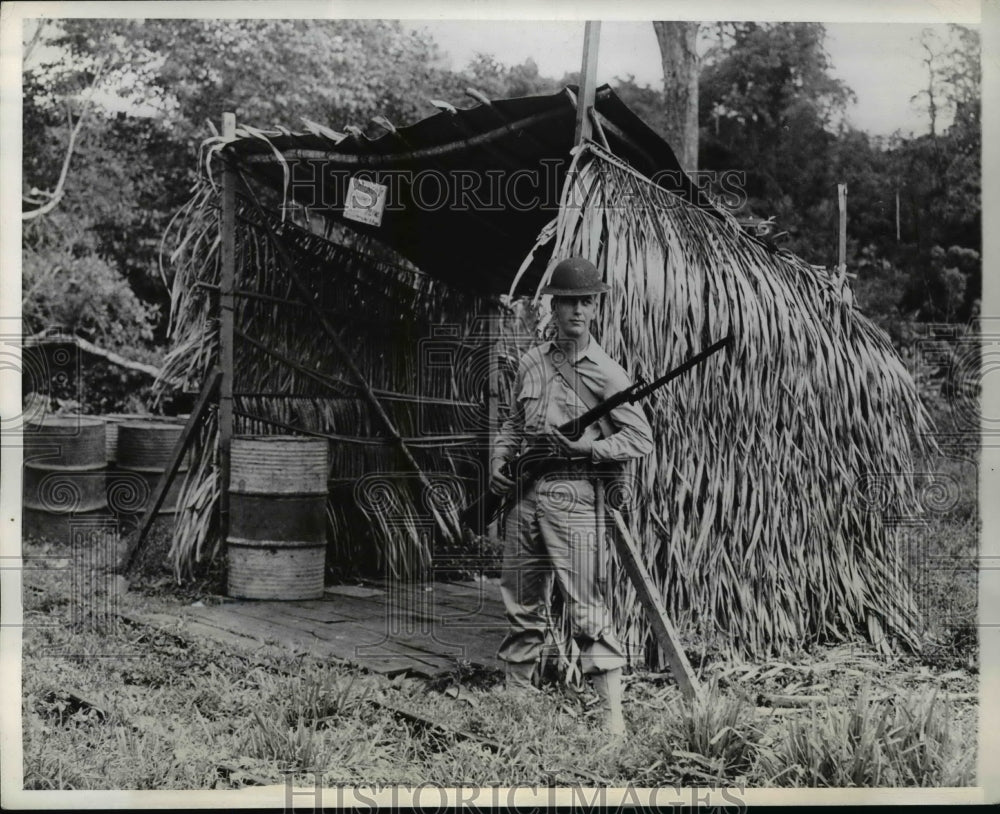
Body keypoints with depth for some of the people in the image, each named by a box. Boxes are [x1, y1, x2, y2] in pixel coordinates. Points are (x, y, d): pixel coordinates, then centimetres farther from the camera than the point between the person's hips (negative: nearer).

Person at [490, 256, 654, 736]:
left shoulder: (605, 372, -4)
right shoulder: (531, 362, 12)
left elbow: (641, 439, -9)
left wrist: (583, 447, -18)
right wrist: (499, 461, 7)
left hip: (572, 498, -6)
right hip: (523, 498, 6)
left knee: (587, 610, -9)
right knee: (521, 607, 14)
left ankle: (614, 716, -6)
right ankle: (514, 698, 26)